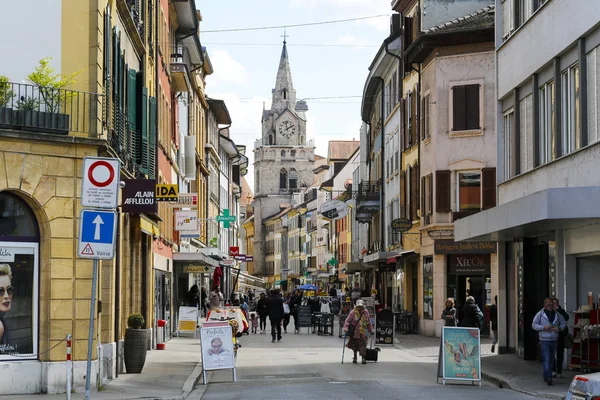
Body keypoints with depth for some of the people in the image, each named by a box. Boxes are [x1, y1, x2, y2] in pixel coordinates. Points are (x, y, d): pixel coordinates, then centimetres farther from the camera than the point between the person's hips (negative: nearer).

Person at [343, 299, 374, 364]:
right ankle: (355, 357, 24)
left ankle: (363, 358, -6)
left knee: (363, 345, -8)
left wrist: (370, 331, 17)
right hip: (354, 333, -1)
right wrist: (346, 328, -19)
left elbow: (368, 323, 14)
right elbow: (347, 321, -6)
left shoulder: (365, 313, 4)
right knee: (354, 345, 10)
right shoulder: (353, 313, -5)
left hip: (362, 333, 1)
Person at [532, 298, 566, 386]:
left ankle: (546, 377, 23)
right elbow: (534, 325, -4)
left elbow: (564, 323, 15)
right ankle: (548, 378, -17)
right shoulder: (540, 314, -2)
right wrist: (543, 328, -19)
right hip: (544, 340, -4)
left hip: (554, 340, 5)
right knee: (546, 360, -12)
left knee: (551, 360, 10)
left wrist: (559, 328, -6)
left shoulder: (557, 314, 9)